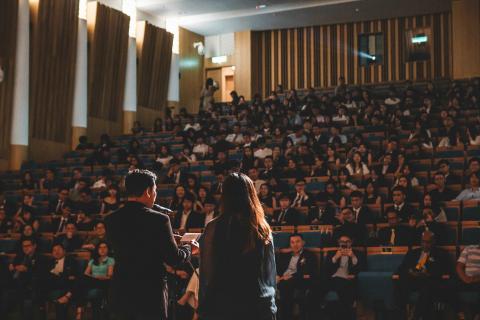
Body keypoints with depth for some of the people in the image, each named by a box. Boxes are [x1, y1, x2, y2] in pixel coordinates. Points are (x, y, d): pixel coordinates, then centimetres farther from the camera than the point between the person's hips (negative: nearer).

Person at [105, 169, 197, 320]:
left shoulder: (111, 220, 0)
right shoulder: (159, 220, -15)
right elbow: (174, 259, -10)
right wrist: (189, 248, 12)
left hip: (121, 292, 5)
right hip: (151, 293, -4)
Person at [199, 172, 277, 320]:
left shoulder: (214, 228, -8)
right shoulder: (263, 229, 0)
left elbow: (206, 273, -5)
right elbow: (271, 274, 7)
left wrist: (203, 308, 2)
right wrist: (270, 307, 17)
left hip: (222, 307, -2)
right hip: (260, 306, 2)